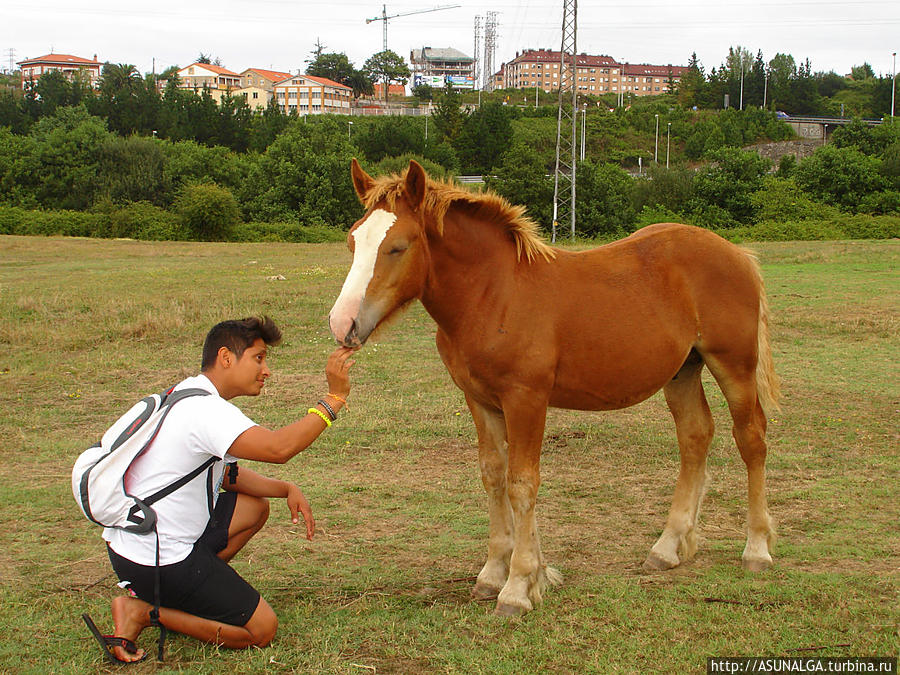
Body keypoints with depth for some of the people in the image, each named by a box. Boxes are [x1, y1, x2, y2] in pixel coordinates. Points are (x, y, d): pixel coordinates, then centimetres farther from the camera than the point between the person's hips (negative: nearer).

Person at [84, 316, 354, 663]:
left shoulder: (192, 398, 13)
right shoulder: (204, 410, -21)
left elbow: (227, 473, 19)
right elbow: (279, 448, -35)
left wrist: (285, 489, 4)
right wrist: (334, 398, -27)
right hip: (157, 561, -10)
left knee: (255, 507, 21)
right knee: (261, 629, -1)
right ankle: (143, 610, -4)